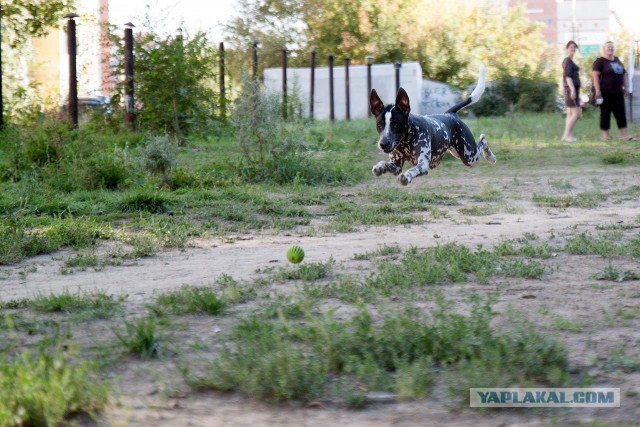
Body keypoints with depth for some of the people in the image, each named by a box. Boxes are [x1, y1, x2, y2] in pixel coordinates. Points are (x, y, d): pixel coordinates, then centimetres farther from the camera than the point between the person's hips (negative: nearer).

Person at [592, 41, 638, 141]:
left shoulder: (617, 60, 17)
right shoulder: (600, 61, -5)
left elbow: (624, 73, 23)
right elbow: (595, 75, -13)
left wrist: (625, 87, 16)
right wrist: (597, 90, -21)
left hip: (618, 92, 7)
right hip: (605, 92, -7)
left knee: (621, 113, 2)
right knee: (605, 113, -1)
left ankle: (625, 135, 0)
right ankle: (605, 134, 6)